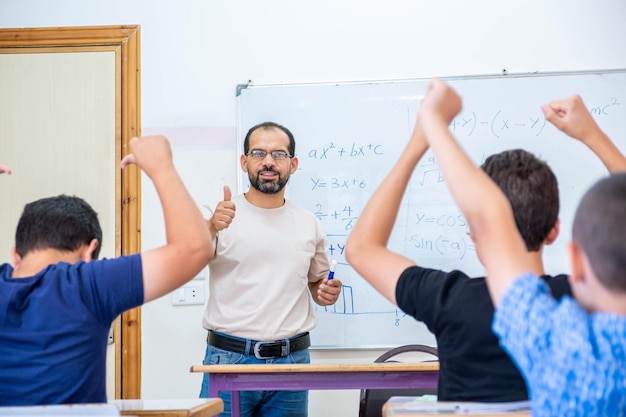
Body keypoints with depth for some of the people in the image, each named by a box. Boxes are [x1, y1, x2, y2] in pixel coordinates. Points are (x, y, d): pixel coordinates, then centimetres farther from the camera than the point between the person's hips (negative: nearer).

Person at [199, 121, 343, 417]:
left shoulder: (309, 224, 10)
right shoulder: (222, 216, -2)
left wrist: (326, 292, -1)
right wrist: (210, 228, -37)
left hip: (292, 360, 3)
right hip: (229, 358, -3)